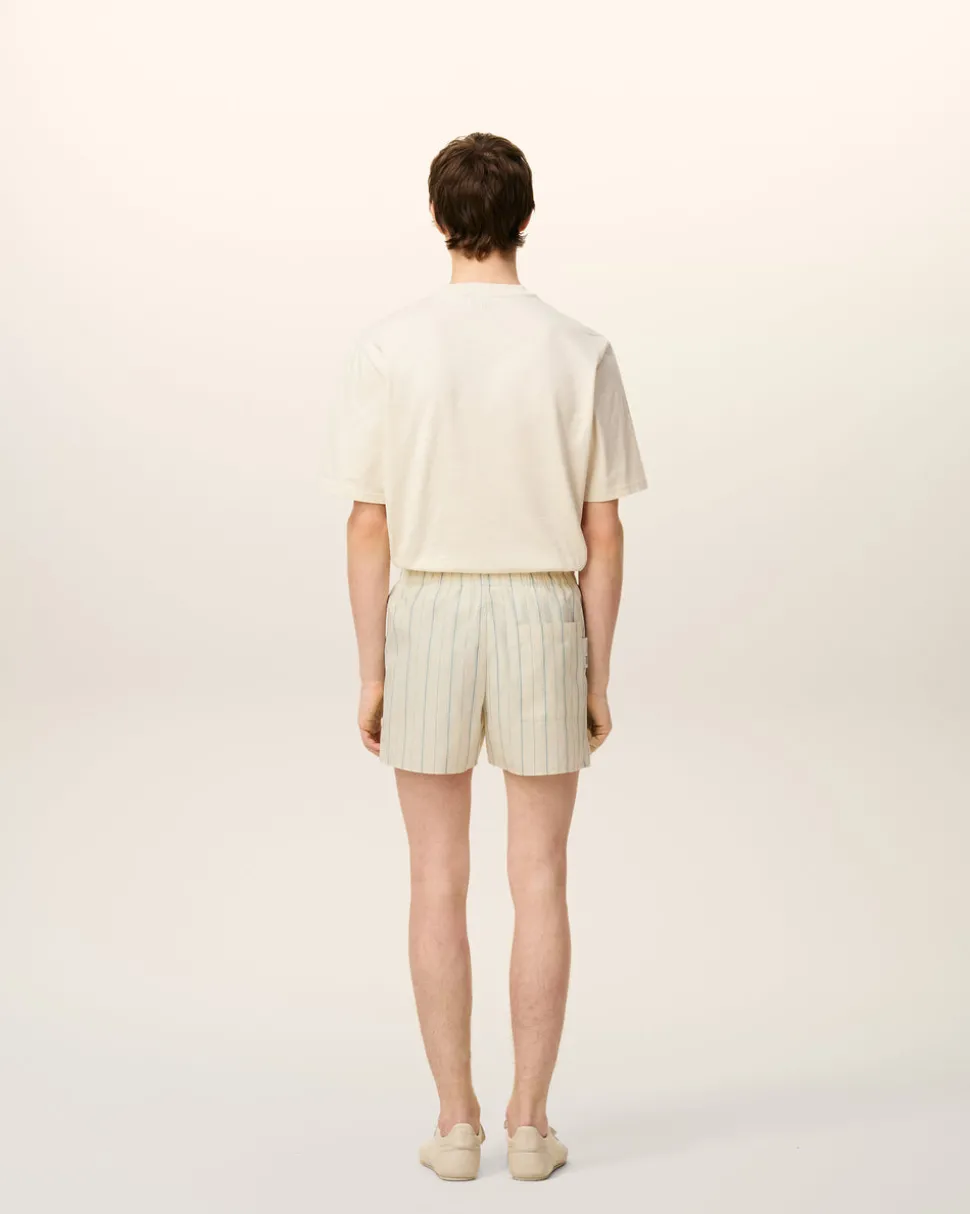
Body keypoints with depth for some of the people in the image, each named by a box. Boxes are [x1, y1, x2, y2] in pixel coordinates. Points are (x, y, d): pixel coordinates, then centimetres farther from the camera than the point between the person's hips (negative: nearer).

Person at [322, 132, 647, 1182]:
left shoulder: (385, 349, -6)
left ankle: (456, 1123, 13)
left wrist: (371, 675, 2)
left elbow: (369, 528, -6)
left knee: (437, 883, 8)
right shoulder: (581, 354, -4)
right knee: (539, 882, 8)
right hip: (543, 624, 0)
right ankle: (529, 1122, 12)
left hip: (427, 624, 0)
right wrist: (598, 679, 5)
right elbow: (603, 534, -3)